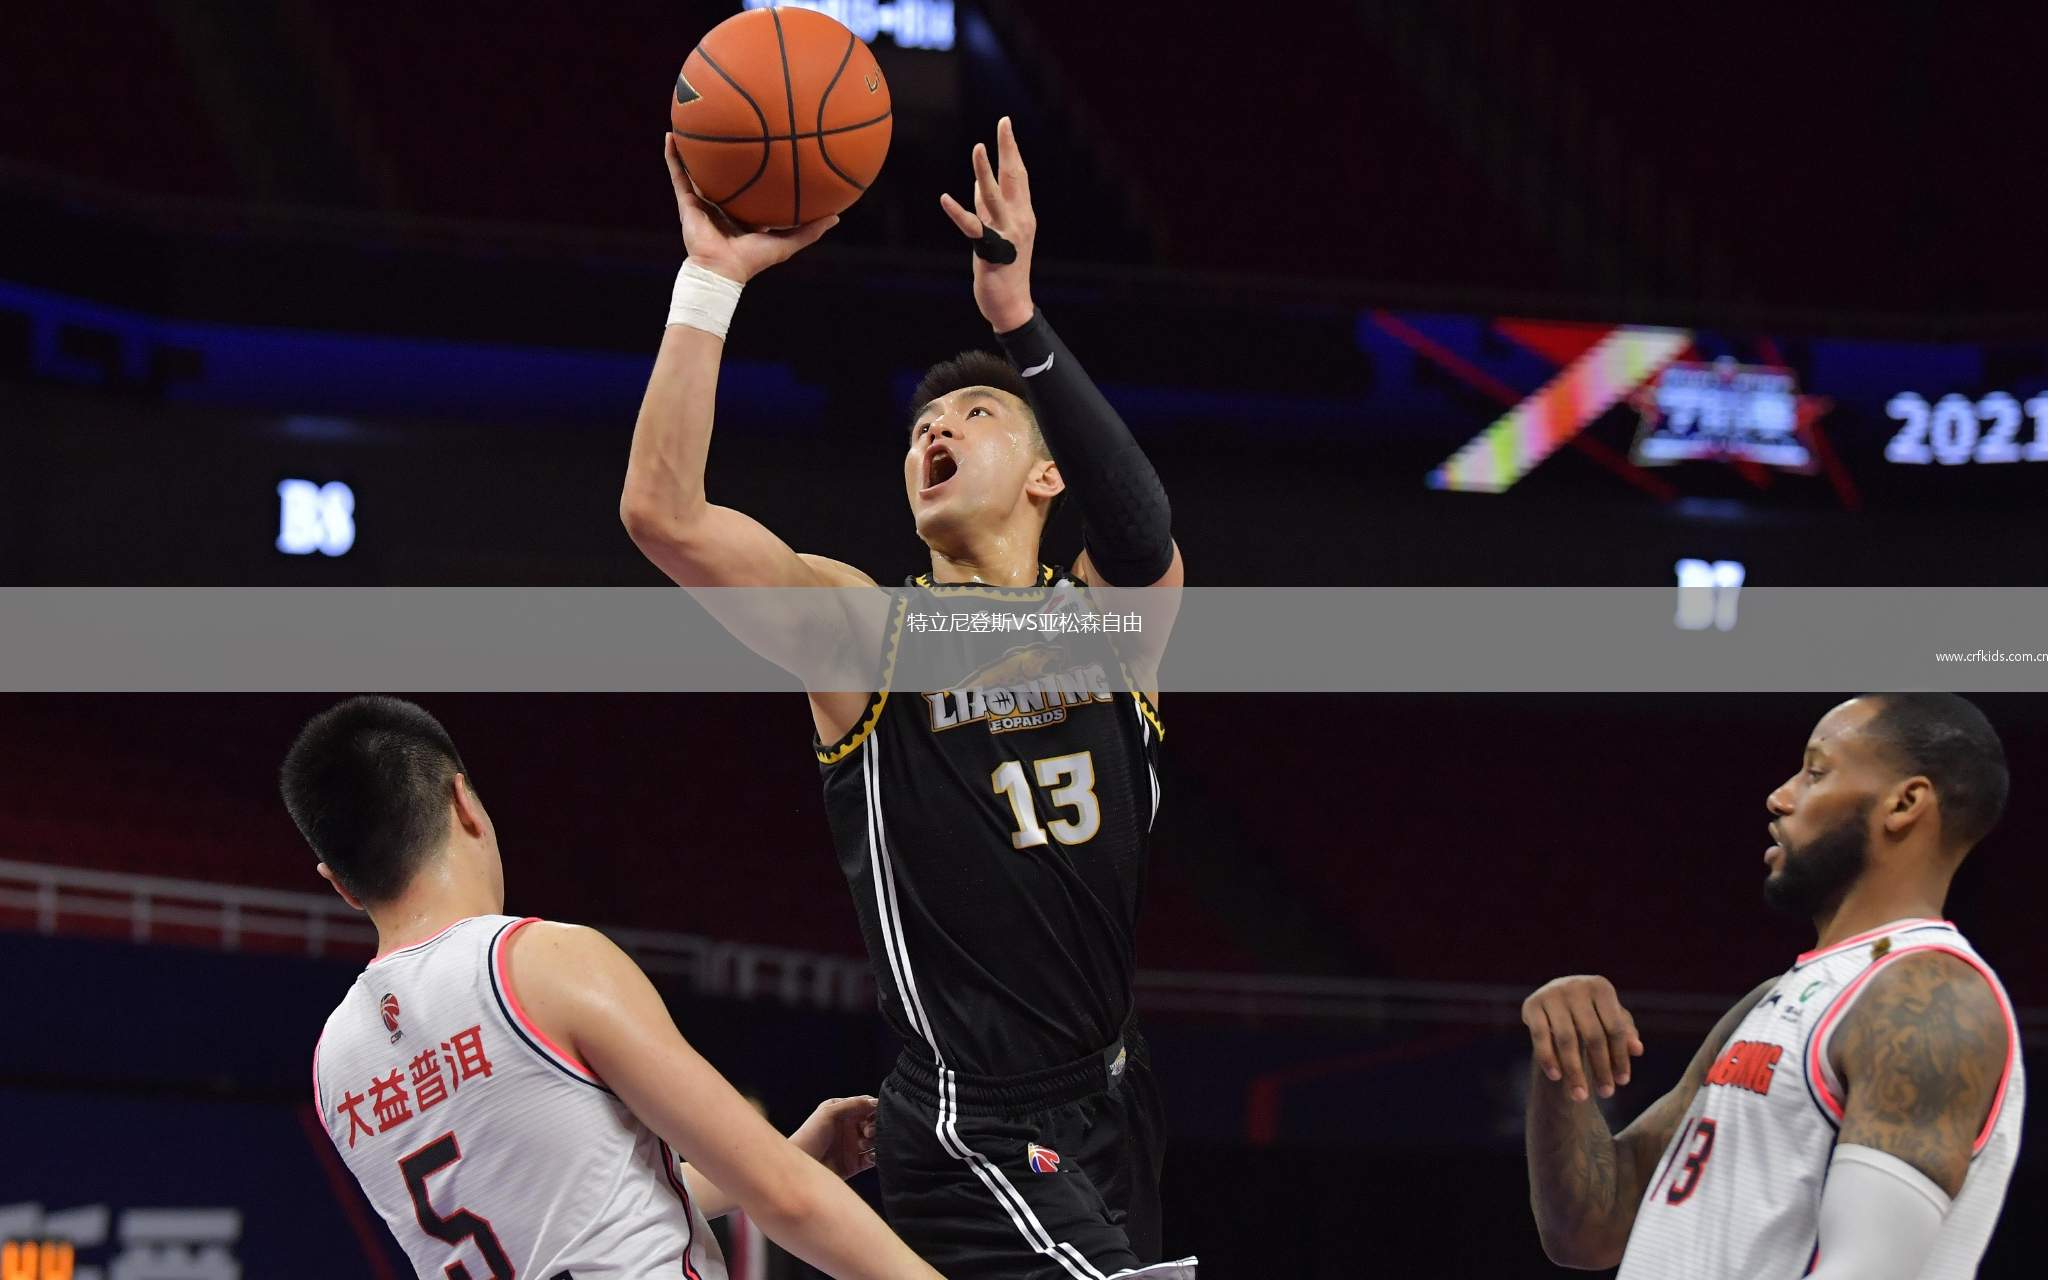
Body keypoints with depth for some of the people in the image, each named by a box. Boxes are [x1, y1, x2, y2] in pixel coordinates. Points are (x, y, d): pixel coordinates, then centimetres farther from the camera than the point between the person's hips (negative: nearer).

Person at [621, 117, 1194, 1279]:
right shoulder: (865, 629, 1)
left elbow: (1143, 540, -19)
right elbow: (662, 511, -13)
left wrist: (1019, 320, -30)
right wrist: (714, 278, -18)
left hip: (1111, 1111, 5)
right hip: (978, 1129, -5)